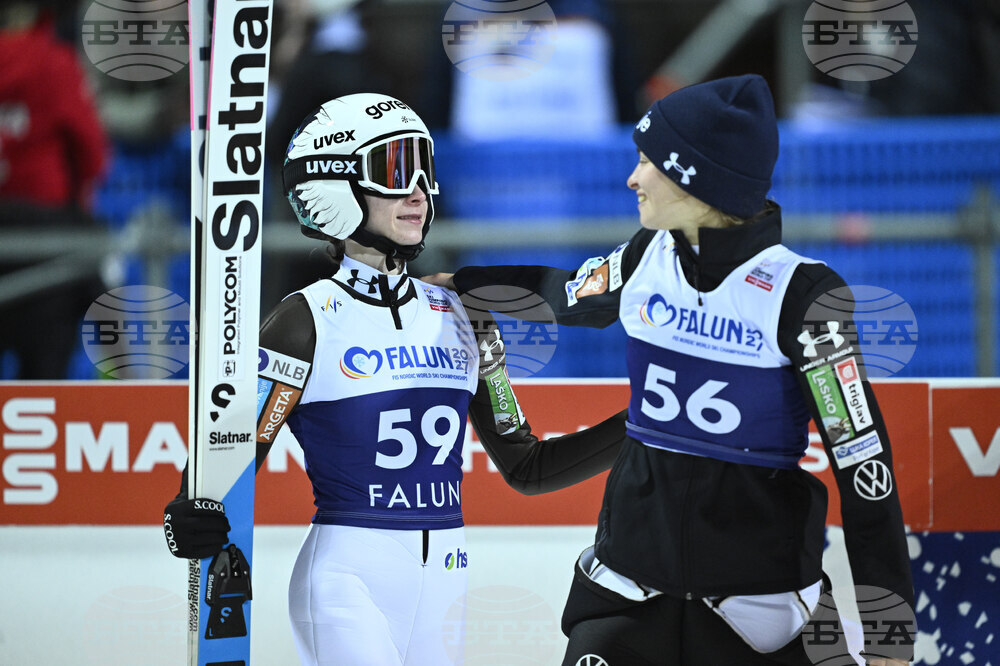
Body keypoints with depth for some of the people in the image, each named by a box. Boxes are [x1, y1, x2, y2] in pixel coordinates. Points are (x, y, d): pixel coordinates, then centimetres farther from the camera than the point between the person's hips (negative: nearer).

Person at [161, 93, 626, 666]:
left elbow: (525, 467, 15)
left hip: (441, 585, 6)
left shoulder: (458, 317, 11)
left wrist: (632, 428, 4)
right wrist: (190, 521, -27)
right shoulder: (309, 321, -5)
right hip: (350, 580, -6)